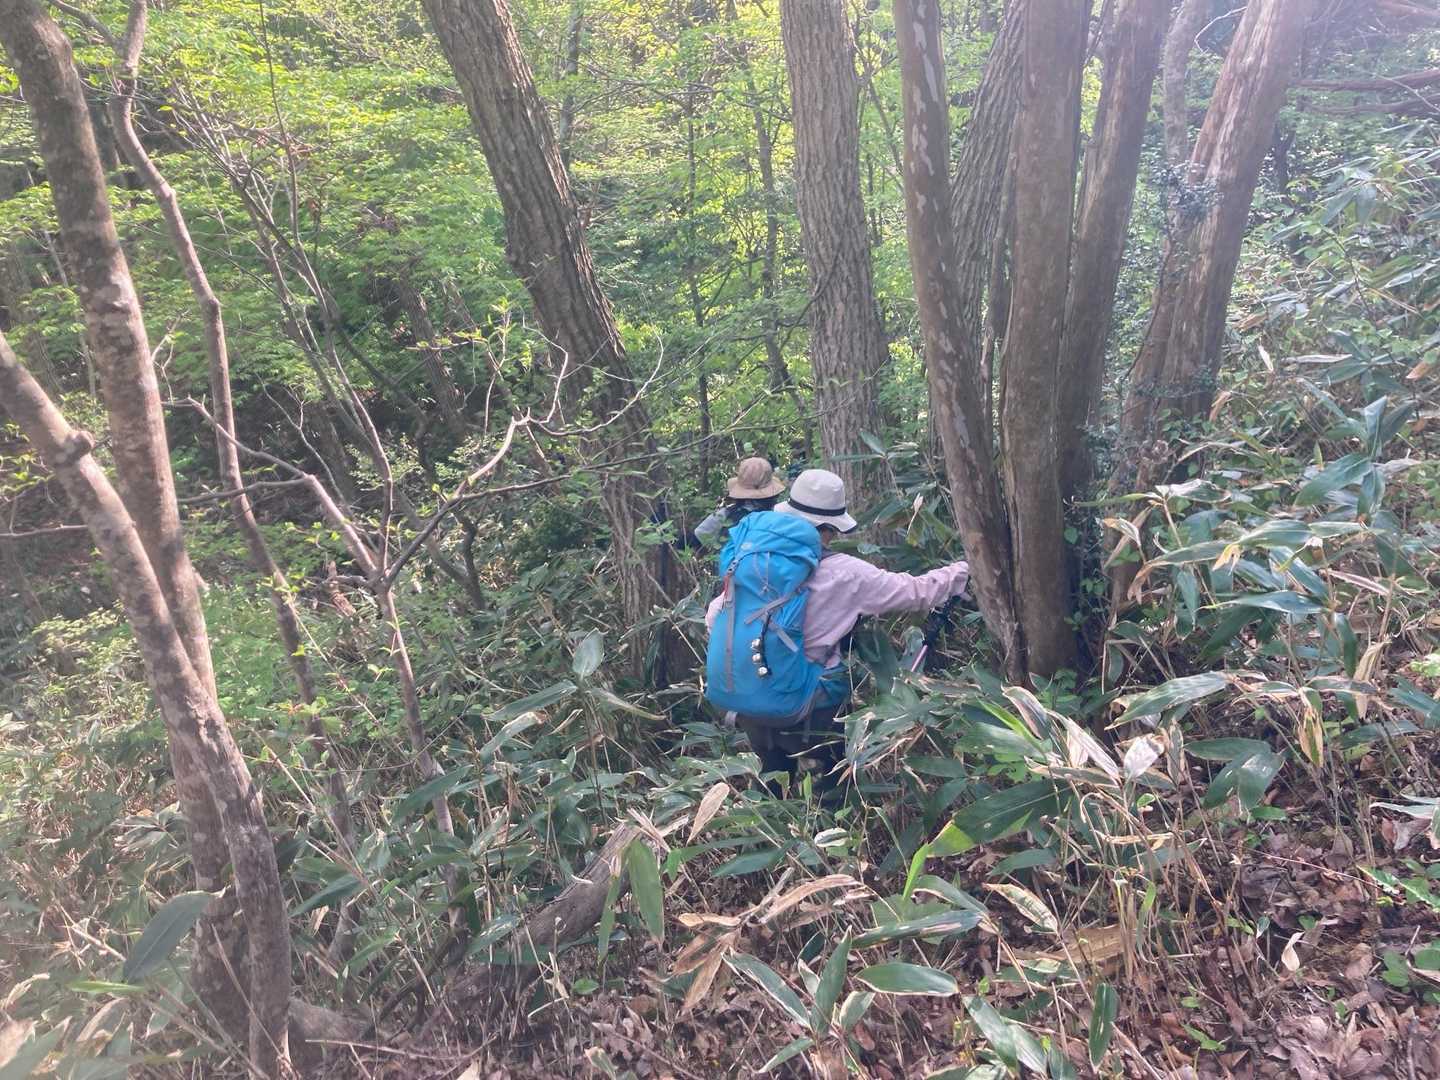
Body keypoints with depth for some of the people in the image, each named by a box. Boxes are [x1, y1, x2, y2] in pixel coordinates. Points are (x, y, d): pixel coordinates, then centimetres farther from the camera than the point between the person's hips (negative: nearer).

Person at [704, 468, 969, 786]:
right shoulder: (845, 574, -14)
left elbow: (715, 616, -2)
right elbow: (917, 591, -7)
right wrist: (965, 570, 7)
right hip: (812, 711, -4)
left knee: (774, 771, 26)